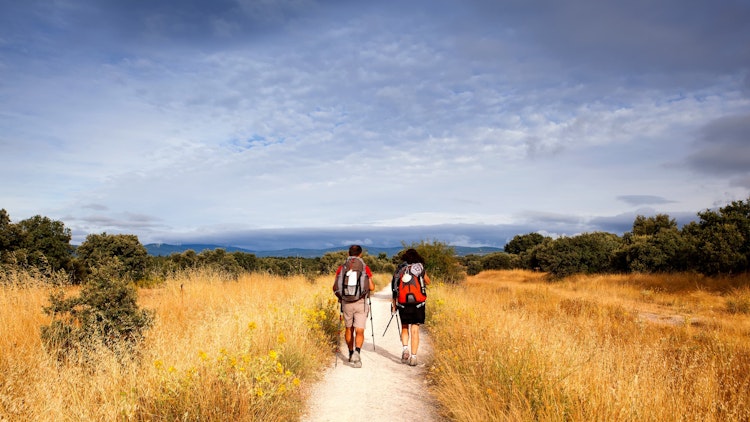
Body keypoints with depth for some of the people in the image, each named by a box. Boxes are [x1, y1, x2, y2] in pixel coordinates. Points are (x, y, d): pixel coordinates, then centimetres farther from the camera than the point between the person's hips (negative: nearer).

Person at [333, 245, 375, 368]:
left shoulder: (342, 267, 3)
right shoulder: (365, 267, -2)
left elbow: (335, 287, 1)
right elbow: (372, 287, -3)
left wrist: (340, 297, 20)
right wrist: (368, 284, 20)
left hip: (346, 302, 2)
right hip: (361, 302, -2)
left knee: (349, 329, 19)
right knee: (359, 331, -1)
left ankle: (351, 354, 31)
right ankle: (357, 352, -24)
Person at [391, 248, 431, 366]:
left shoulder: (399, 269, 4)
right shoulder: (420, 268, -1)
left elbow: (394, 287, 5)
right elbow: (428, 282, 13)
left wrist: (394, 303, 11)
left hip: (403, 303, 1)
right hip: (418, 303, -1)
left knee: (404, 328, 19)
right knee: (415, 330, 4)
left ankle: (405, 348, -1)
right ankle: (413, 357, 2)